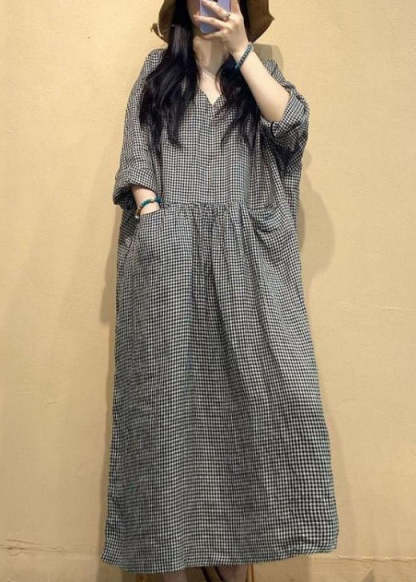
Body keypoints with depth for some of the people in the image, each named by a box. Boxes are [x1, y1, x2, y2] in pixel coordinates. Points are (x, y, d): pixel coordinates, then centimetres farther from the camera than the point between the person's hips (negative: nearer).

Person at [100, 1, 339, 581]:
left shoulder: (261, 68, 20)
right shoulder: (157, 68, 18)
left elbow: (292, 125, 0)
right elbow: (137, 154, 7)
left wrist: (241, 49, 1)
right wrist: (152, 221, -8)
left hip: (245, 256, 1)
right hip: (168, 254, 0)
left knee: (266, 392, -7)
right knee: (166, 396, -2)